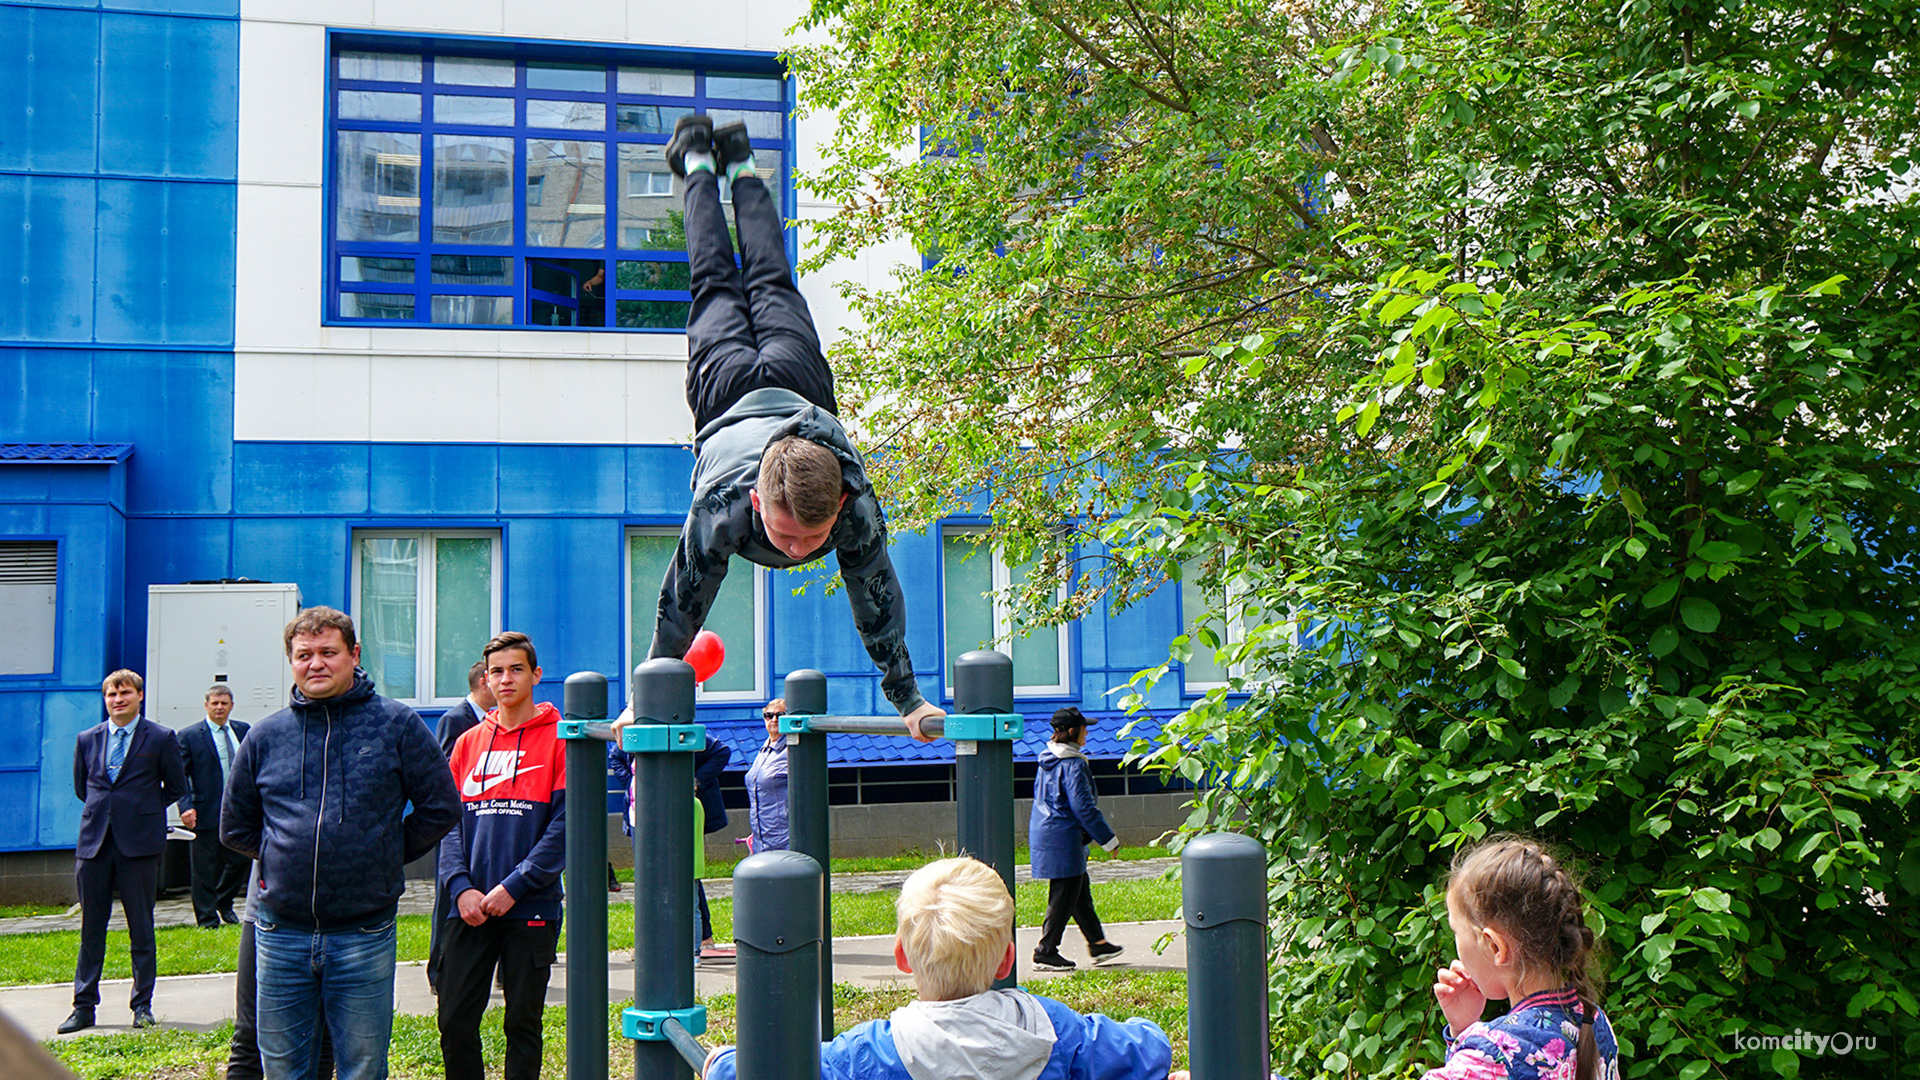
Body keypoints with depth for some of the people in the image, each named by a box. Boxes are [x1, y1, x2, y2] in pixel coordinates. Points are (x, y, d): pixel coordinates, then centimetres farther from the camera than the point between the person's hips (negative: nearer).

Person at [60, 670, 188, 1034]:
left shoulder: (160, 739, 1)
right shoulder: (87, 740, 11)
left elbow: (177, 786, 8)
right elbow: (81, 788, 22)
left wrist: (144, 810, 6)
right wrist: (105, 809, 13)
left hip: (139, 843, -3)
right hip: (94, 841, 3)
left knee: (141, 929, 2)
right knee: (90, 929, 6)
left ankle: (142, 1006, 10)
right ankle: (84, 1006, 13)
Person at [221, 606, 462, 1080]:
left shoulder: (397, 725, -1)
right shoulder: (265, 737, 6)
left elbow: (441, 807, 4)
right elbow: (235, 828, 17)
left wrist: (386, 856, 3)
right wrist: (283, 856, 9)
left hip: (364, 937, -2)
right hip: (280, 933, 2)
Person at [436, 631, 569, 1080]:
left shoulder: (559, 740, -2)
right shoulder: (468, 743, 12)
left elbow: (566, 825, -9)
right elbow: (449, 822, 8)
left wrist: (513, 887, -14)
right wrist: (461, 887, -7)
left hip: (531, 909, -3)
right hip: (470, 909, 4)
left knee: (523, 1023, 5)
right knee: (455, 1021, 3)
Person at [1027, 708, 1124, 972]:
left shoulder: (1047, 761, 12)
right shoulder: (1073, 765, -17)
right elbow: (1084, 808, -19)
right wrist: (1109, 840, -10)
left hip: (1043, 833, 10)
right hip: (1063, 839, -10)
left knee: (1081, 893, 16)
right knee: (1063, 897, -2)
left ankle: (1097, 943, 24)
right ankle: (1046, 952, 2)